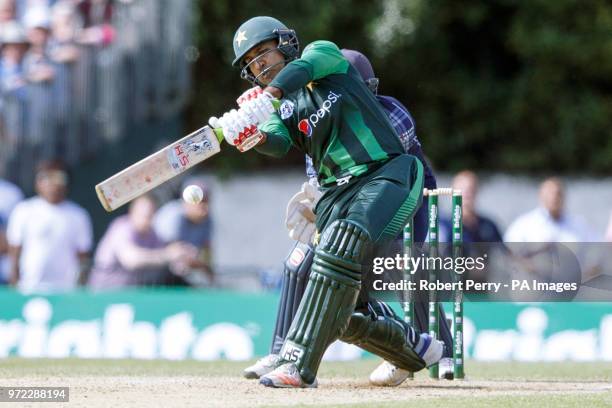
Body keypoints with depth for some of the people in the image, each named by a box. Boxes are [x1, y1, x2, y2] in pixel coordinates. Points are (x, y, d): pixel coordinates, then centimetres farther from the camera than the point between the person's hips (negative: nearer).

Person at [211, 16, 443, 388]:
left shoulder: (324, 54, 6)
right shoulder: (281, 108, 16)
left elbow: (302, 69, -19)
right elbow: (278, 143, -7)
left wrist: (264, 98, -37)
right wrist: (254, 137, -30)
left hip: (389, 173, -6)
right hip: (338, 193, 6)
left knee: (342, 243, -32)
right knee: (345, 314, -2)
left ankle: (300, 363, -38)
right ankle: (417, 349, 27)